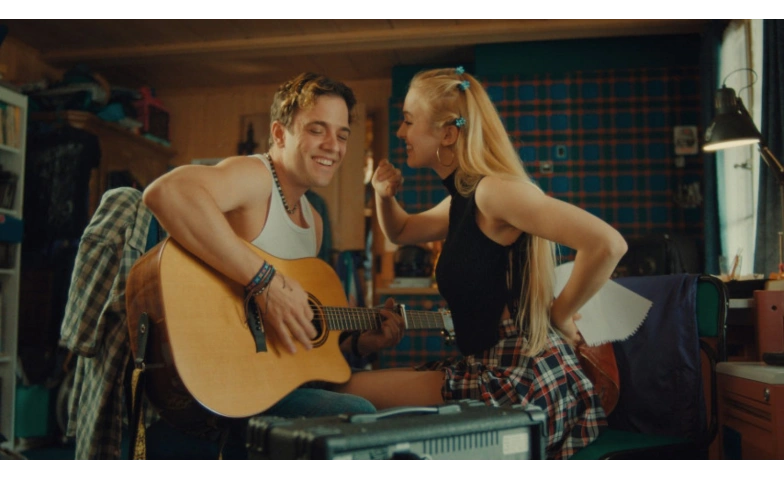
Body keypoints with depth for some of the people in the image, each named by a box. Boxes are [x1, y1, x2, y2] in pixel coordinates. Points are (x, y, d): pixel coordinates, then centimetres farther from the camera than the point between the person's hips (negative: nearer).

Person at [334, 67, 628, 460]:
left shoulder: (493, 189, -19)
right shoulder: (461, 201, 10)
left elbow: (608, 244, -28)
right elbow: (401, 233, 28)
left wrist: (559, 316, -14)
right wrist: (384, 195, 6)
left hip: (522, 381, -9)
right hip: (488, 369, 9)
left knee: (351, 391, -6)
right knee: (358, 384, 17)